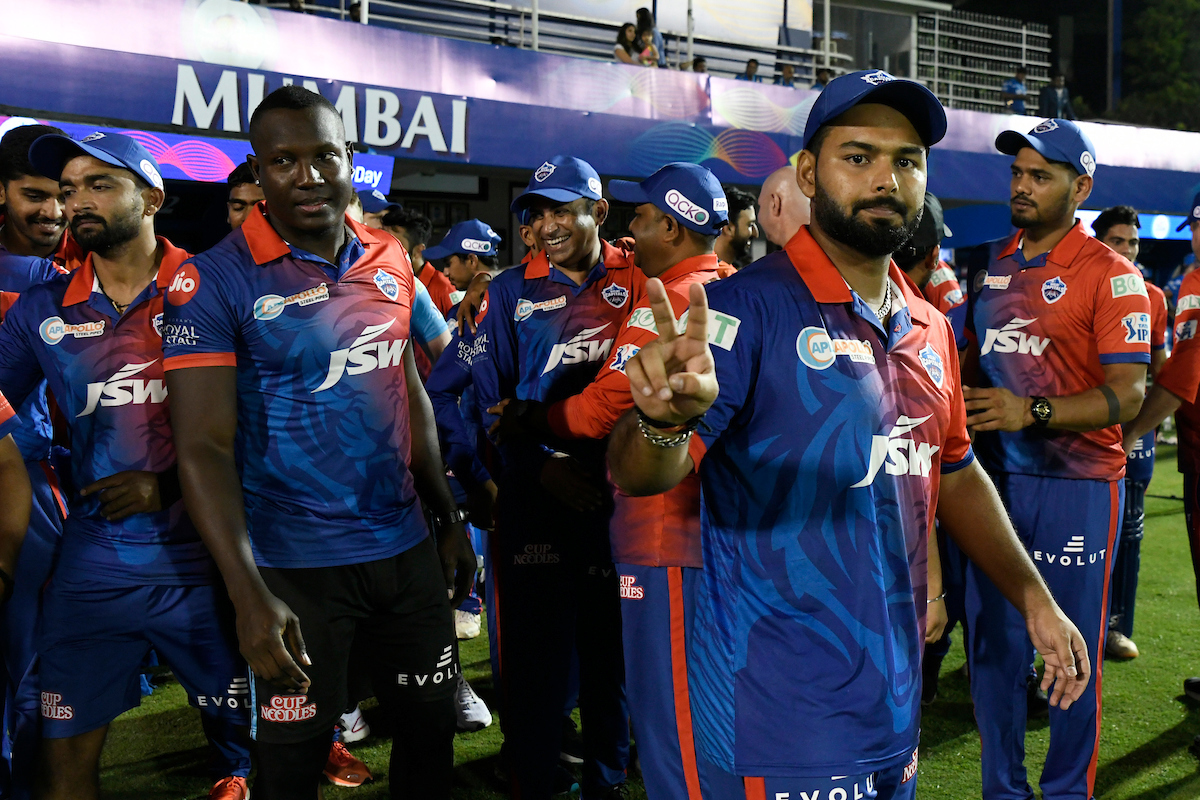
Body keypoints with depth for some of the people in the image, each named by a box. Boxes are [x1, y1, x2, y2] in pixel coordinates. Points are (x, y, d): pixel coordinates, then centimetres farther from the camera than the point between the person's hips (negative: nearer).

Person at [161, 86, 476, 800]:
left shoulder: (390, 261, 5)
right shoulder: (215, 280, -12)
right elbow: (204, 446, -16)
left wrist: (450, 520, 15)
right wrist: (249, 595, -23)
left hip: (407, 548, 5)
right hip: (296, 566, -5)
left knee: (432, 728, 15)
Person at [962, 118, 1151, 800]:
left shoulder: (1110, 275, -8)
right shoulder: (994, 263, 11)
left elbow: (1128, 393, -14)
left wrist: (1031, 411, -25)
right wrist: (964, 408, 6)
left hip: (1078, 482, -5)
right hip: (995, 477, 5)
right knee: (993, 645, 10)